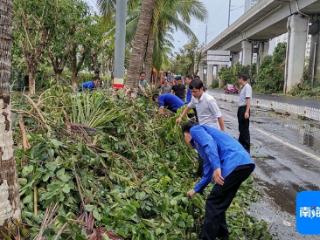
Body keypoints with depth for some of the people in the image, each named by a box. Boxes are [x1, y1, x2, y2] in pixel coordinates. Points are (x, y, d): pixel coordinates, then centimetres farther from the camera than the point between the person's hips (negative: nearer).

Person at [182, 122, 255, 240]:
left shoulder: (195, 129, 12)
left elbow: (209, 142, -11)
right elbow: (208, 173, 40)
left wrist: (216, 167, -20)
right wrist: (195, 190, 50)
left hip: (234, 164, -9)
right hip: (245, 163, 9)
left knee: (213, 204, 3)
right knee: (219, 204, 22)